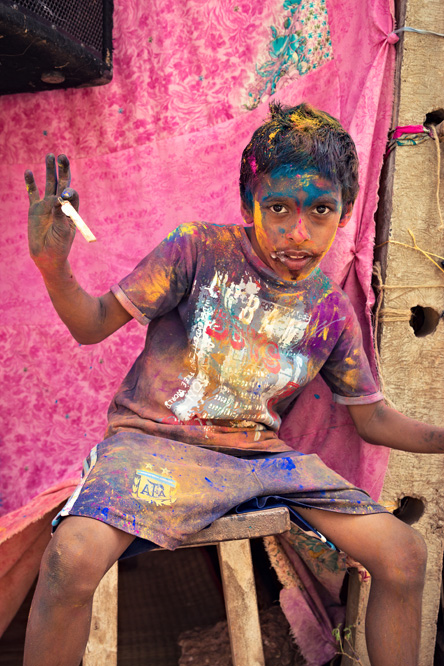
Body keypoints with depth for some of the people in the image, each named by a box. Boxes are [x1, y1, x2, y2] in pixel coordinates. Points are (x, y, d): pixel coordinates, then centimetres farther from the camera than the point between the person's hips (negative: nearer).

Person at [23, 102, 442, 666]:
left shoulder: (332, 312, 5)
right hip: (155, 440, -3)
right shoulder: (199, 250, -6)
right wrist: (53, 267, -24)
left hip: (261, 455, 4)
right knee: (75, 556, -33)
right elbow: (93, 325, -4)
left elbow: (373, 419, 14)